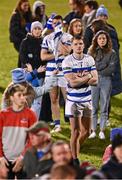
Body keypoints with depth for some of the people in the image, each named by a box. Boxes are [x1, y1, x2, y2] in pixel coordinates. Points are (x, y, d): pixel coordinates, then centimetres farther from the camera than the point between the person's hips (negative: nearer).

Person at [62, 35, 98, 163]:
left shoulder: (89, 59, 3)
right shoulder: (67, 61, -11)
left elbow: (95, 80, -4)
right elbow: (72, 82, -19)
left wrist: (80, 78, -15)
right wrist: (88, 76, -10)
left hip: (87, 99, 5)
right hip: (73, 100, -5)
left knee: (85, 132, 10)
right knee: (75, 132, -3)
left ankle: (74, 151, 33)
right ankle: (74, 159, 7)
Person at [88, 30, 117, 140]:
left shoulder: (111, 53, 4)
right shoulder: (91, 52, 6)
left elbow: (112, 68, -3)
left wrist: (99, 72, -6)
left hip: (106, 80, 0)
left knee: (104, 108, 3)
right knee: (93, 107, 1)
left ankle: (102, 131, 8)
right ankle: (93, 130, 6)